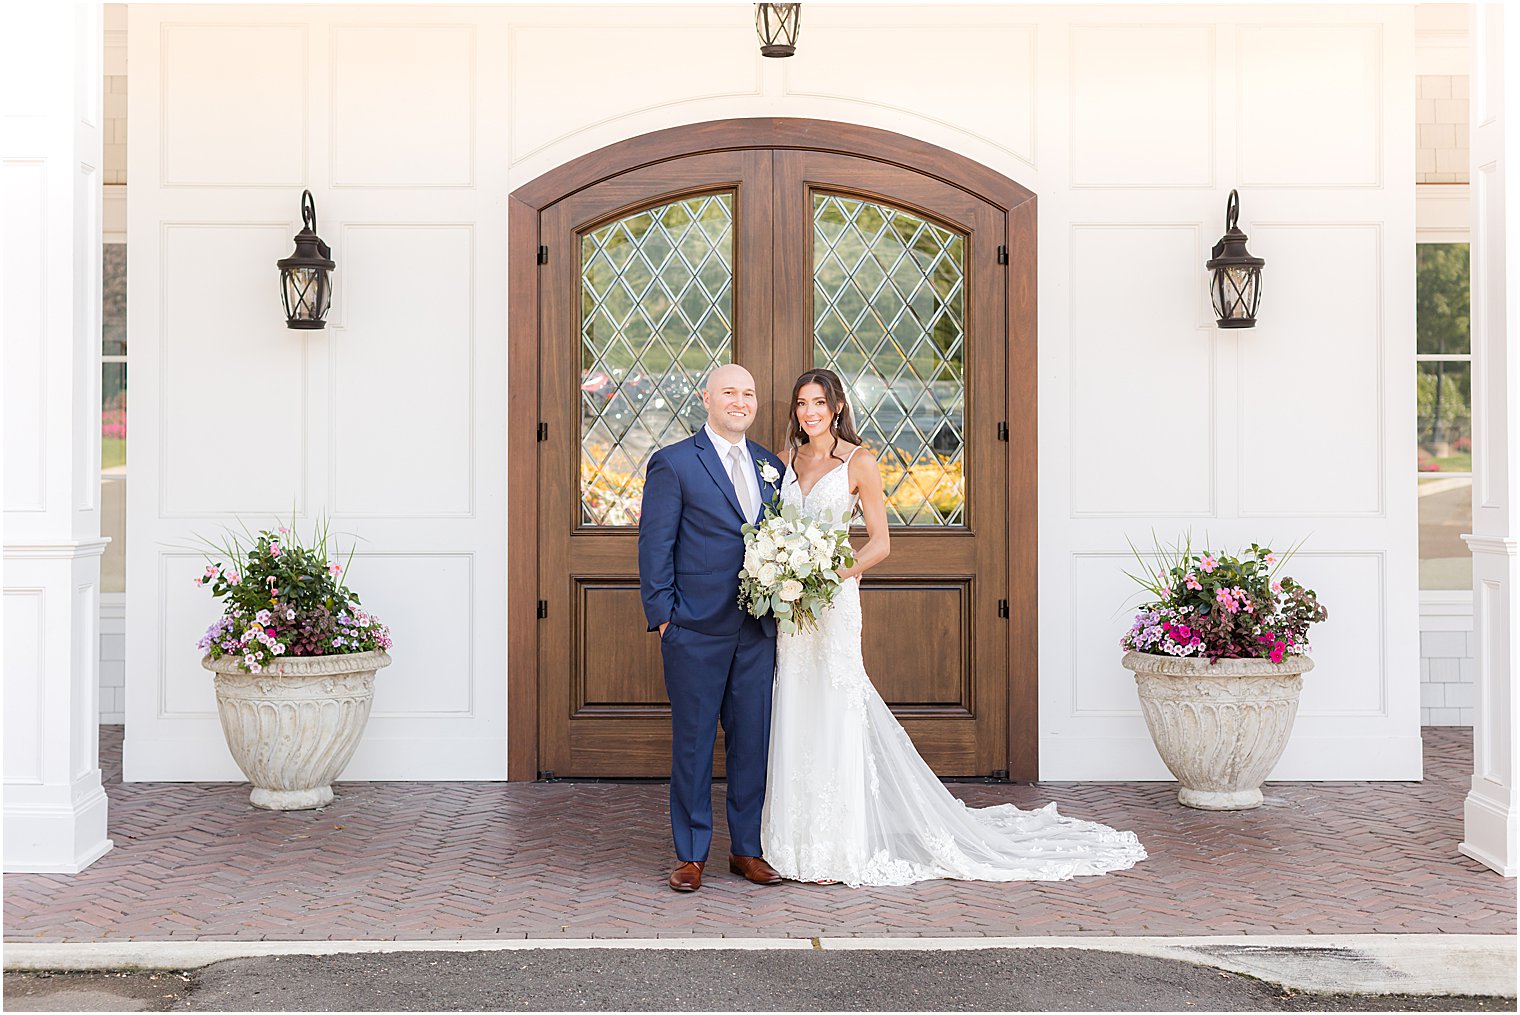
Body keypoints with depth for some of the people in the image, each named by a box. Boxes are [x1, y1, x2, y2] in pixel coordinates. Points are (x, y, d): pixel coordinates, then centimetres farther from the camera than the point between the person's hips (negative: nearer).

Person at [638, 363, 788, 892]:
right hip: (696, 630, -4)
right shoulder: (673, 463, -3)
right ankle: (691, 854, 14)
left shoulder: (771, 466, 12)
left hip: (758, 631, 5)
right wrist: (662, 617, -9)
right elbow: (655, 547, -4)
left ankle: (747, 848, 21)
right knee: (693, 741, 3)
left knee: (753, 740, 9)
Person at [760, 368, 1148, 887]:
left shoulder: (859, 462, -3)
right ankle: (799, 841, 16)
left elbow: (880, 543, -6)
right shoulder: (790, 461, 11)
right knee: (795, 718, 7)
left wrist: (830, 573, -19)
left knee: (835, 715, -3)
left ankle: (838, 848, 5)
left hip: (834, 603, -5)